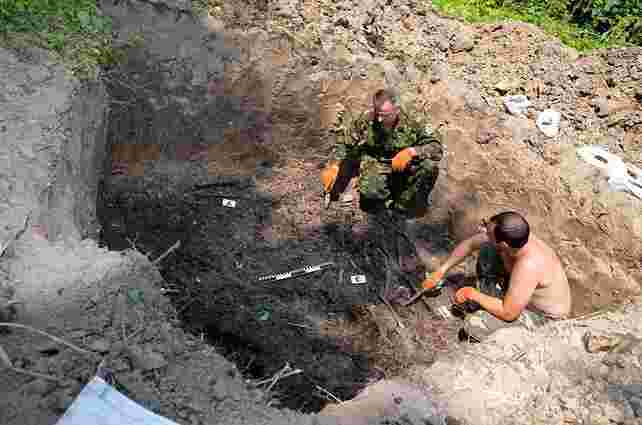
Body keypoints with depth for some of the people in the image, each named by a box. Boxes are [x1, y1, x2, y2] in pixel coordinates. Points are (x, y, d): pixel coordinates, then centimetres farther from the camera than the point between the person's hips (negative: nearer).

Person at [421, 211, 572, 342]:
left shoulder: (528, 266, -42)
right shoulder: (511, 237, -20)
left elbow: (508, 314, -32)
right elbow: (470, 244, -2)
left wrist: (473, 294, -19)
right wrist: (441, 271, 0)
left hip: (544, 316, -7)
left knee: (473, 324, -20)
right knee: (486, 250, 0)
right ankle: (486, 303, 13)